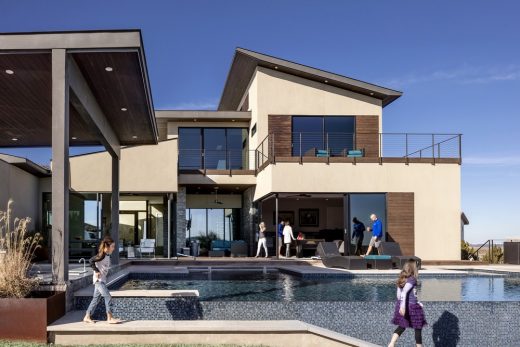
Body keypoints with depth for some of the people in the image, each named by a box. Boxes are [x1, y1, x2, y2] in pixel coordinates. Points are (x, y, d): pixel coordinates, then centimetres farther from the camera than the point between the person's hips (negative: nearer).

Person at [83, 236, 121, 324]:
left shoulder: (107, 255, 9)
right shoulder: (102, 255, -17)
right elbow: (91, 261, -25)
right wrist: (96, 271, -21)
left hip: (102, 280, 9)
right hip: (98, 280, -9)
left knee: (96, 298, 12)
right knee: (108, 297, -9)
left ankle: (87, 317, 19)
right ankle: (110, 318, -6)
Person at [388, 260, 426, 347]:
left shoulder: (402, 279, 8)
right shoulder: (412, 279, -14)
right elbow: (404, 292, -26)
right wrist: (403, 306, -31)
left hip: (401, 305, 8)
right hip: (411, 307, -8)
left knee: (401, 327, 16)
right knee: (418, 328, 8)